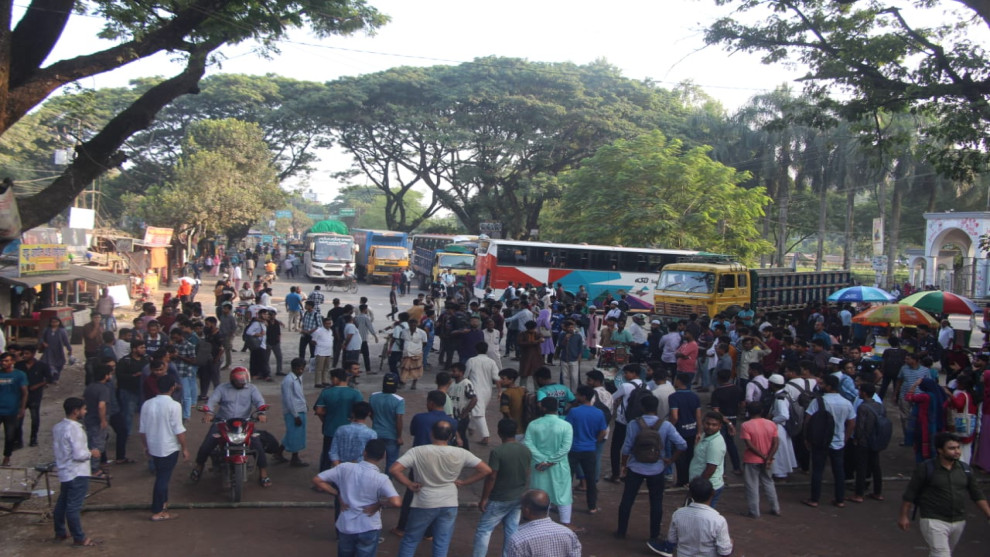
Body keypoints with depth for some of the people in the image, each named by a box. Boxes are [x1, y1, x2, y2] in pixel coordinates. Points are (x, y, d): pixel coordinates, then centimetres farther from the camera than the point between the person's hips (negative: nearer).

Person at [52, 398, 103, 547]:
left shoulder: (57, 427, 7)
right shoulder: (75, 429, -22)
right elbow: (79, 454, -25)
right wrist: (91, 453, -6)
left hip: (64, 472, 9)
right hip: (77, 474, -9)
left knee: (62, 503, 18)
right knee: (74, 506, -3)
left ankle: (60, 533, 31)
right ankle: (79, 538, 5)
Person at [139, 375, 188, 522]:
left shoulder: (147, 404, 0)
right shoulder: (174, 406, -17)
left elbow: (143, 430, 6)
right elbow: (179, 430, -16)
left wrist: (146, 446, 20)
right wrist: (185, 448, -7)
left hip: (153, 447, 6)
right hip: (169, 448, -6)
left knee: (162, 477, 22)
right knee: (163, 479, 2)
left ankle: (163, 503, 37)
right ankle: (157, 513, 7)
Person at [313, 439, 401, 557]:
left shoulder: (345, 468, -8)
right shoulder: (381, 479, -17)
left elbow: (317, 480, -4)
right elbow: (396, 502, -30)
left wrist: (338, 495, 1)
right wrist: (379, 504, -12)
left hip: (345, 526, 3)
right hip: (368, 529, -3)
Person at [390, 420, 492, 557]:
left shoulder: (418, 452, -15)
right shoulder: (460, 454, -9)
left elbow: (394, 469, -21)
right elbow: (486, 470, -7)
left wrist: (409, 484, -8)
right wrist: (463, 482, -1)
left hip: (424, 504, -1)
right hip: (449, 505, 2)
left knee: (410, 541, 16)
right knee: (442, 545, 12)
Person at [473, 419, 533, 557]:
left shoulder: (497, 452, -20)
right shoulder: (526, 450, 0)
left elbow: (491, 477, -19)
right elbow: (527, 474, 10)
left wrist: (484, 499, -11)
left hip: (500, 499, -6)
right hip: (519, 498, 6)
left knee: (484, 529, 6)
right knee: (512, 530, 13)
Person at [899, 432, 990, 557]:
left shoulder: (965, 469, 4)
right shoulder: (925, 469, -11)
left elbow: (977, 495, 12)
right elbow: (910, 494, -5)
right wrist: (904, 516, -4)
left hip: (959, 522, 6)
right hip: (934, 522, -6)